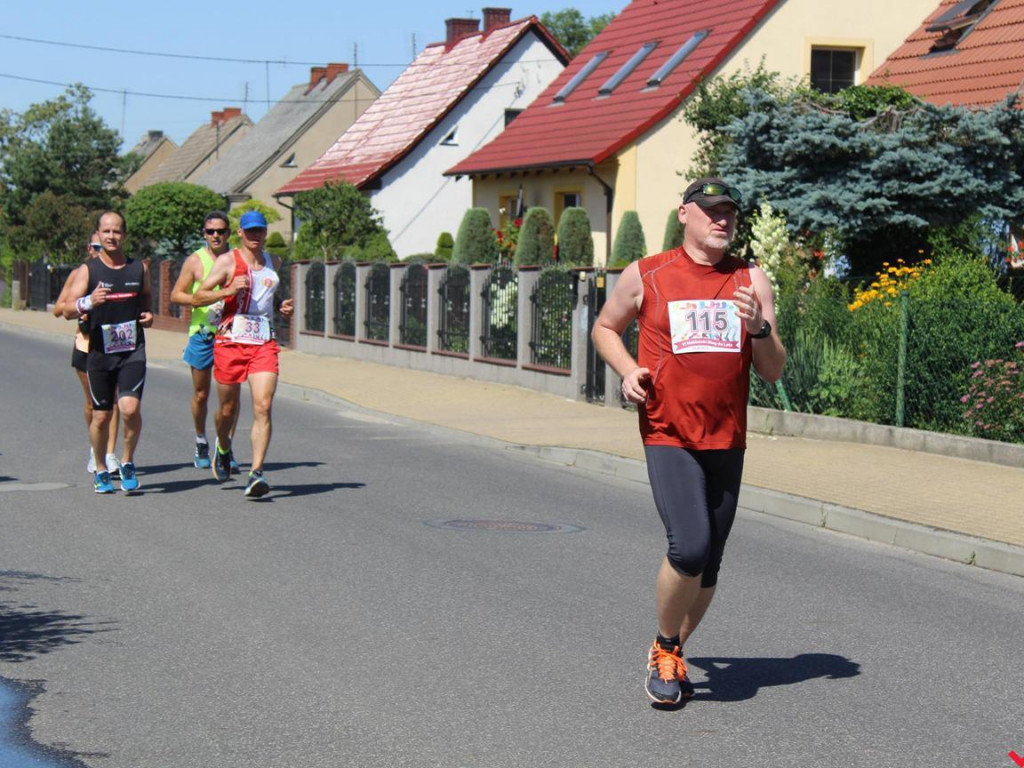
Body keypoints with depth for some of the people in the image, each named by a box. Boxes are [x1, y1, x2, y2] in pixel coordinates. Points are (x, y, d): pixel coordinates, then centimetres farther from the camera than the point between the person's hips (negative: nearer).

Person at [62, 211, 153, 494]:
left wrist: (148, 313, 5)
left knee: (130, 408, -17)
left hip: (133, 350, 0)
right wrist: (88, 302, -26)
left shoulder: (139, 268, 8)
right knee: (101, 416, 6)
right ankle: (101, 471, 26)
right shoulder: (87, 271, 1)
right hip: (99, 351, 0)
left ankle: (128, 463, 5)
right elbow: (68, 310, -6)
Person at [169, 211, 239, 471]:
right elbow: (175, 295, 2)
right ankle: (201, 444, 28)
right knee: (201, 394, 8)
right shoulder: (195, 261, 2)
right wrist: (199, 300, -14)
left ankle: (226, 448, 1)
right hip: (202, 333, -1)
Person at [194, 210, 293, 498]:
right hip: (231, 341, -2)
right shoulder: (227, 261, -1)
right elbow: (198, 297, -4)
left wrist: (284, 308, 12)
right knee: (228, 409, 10)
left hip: (264, 344, 2)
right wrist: (227, 291, -20)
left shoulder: (274, 262, 14)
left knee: (263, 407, -13)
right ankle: (223, 447, 43)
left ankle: (256, 473, -16)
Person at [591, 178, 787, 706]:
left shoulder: (752, 282, 7)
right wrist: (627, 370, -2)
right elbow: (605, 328, 16)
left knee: (708, 567, 8)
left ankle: (673, 656, 30)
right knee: (689, 548, -20)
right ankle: (663, 649, 5)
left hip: (727, 443, 4)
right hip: (668, 438, -4)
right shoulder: (646, 276, 1)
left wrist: (758, 328, -13)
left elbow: (774, 372, 7)